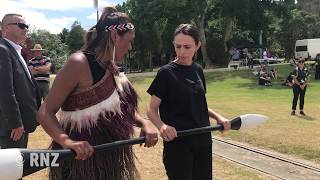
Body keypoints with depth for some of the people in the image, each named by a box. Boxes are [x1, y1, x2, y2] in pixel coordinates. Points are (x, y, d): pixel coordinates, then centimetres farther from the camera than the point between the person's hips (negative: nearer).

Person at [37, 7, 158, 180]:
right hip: (81, 161, -8)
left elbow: (124, 106, 15)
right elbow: (45, 112, -19)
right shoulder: (79, 63, -18)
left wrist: (144, 123, -3)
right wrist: (66, 141, -35)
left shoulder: (111, 67, 7)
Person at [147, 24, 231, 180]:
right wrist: (162, 126, -29)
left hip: (203, 140, 6)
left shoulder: (198, 70, 5)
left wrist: (217, 116, 2)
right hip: (177, 143, -6)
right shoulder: (166, 73, -11)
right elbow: (152, 110, -10)